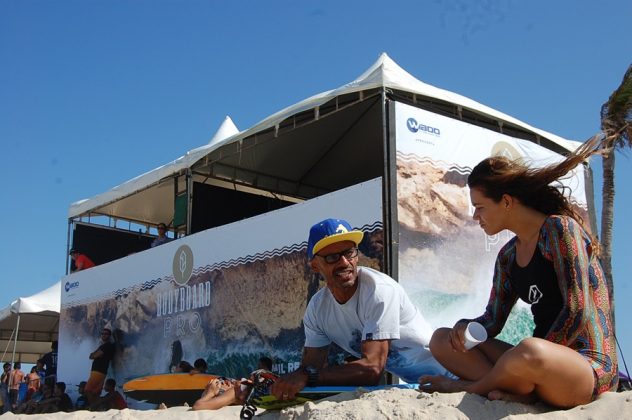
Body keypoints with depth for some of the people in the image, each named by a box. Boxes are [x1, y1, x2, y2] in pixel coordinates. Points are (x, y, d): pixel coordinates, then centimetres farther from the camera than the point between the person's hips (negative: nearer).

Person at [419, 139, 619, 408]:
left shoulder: (560, 229, -10)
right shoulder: (507, 256, 13)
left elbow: (578, 311, -17)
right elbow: (493, 320, 13)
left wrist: (534, 358, -18)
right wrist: (465, 327, -9)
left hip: (590, 366, -8)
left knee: (530, 352, -41)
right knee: (442, 340, 3)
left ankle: (471, 385, -11)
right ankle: (523, 388, -16)